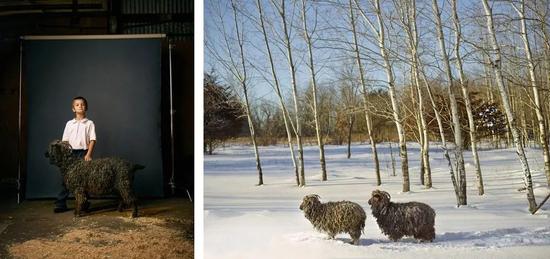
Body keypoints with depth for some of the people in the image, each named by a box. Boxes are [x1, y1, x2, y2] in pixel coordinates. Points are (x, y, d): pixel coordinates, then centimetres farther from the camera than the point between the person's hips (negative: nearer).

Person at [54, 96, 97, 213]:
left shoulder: (89, 123, 4)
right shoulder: (69, 123, 11)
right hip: (70, 152, 2)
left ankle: (83, 203, 10)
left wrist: (88, 154, -12)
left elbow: (92, 140, -2)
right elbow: (65, 140, 10)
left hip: (83, 152, -2)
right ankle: (61, 204, 5)